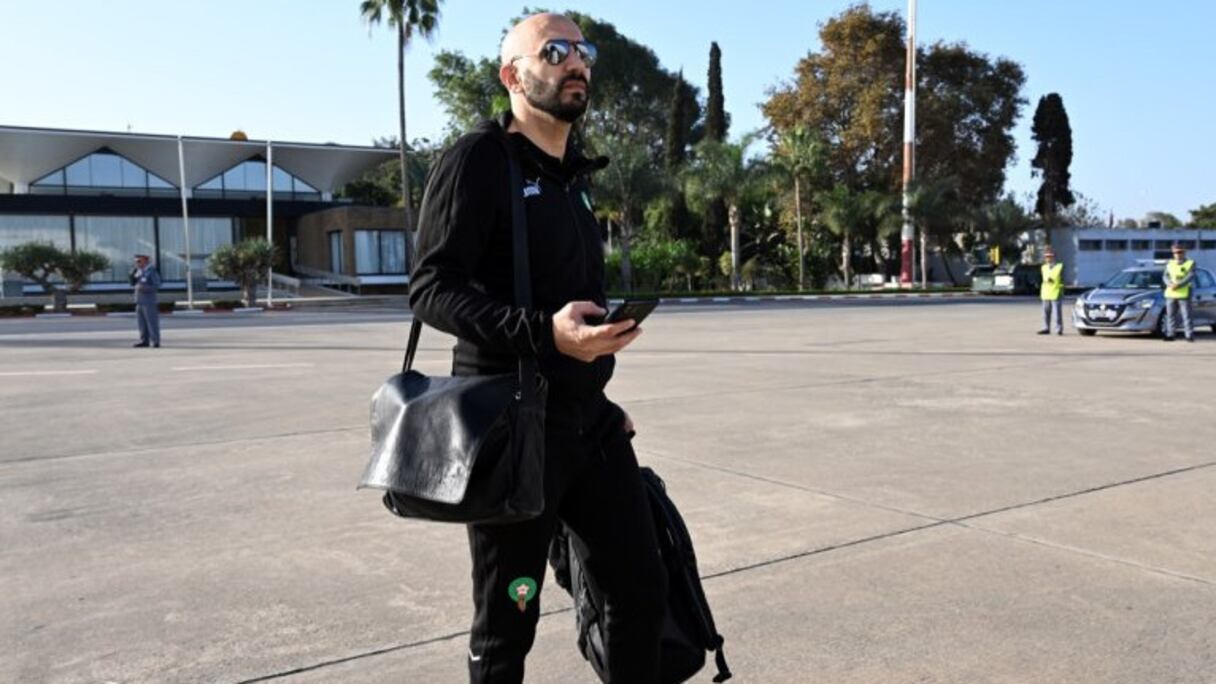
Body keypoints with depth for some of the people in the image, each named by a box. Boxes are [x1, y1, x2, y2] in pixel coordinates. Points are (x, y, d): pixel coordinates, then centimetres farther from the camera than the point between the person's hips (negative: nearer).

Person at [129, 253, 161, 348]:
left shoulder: (152, 271, -10)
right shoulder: (139, 271, 12)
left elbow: (157, 286, -13)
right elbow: (133, 283, 14)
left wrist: (144, 288, -23)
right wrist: (132, 275, -2)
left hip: (149, 300, -7)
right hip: (139, 300, 7)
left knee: (152, 322, -7)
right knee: (142, 322, 7)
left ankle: (155, 341, -5)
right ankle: (144, 341, 11)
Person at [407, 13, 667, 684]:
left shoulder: (573, 176, 17)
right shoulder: (477, 159, -8)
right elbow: (432, 289, -17)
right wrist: (541, 333, -31)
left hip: (588, 422, 8)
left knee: (642, 586, 11)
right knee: (507, 620, 4)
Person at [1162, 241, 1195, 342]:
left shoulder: (1190, 263, 3)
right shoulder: (1170, 264, 15)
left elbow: (1190, 277, -10)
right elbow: (1165, 276, 5)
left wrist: (1178, 285, -22)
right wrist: (1170, 284, -16)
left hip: (1184, 295, -4)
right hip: (1170, 294, 4)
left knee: (1186, 315, -5)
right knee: (1170, 315, 4)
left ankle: (1189, 335, -4)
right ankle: (1170, 335, 9)